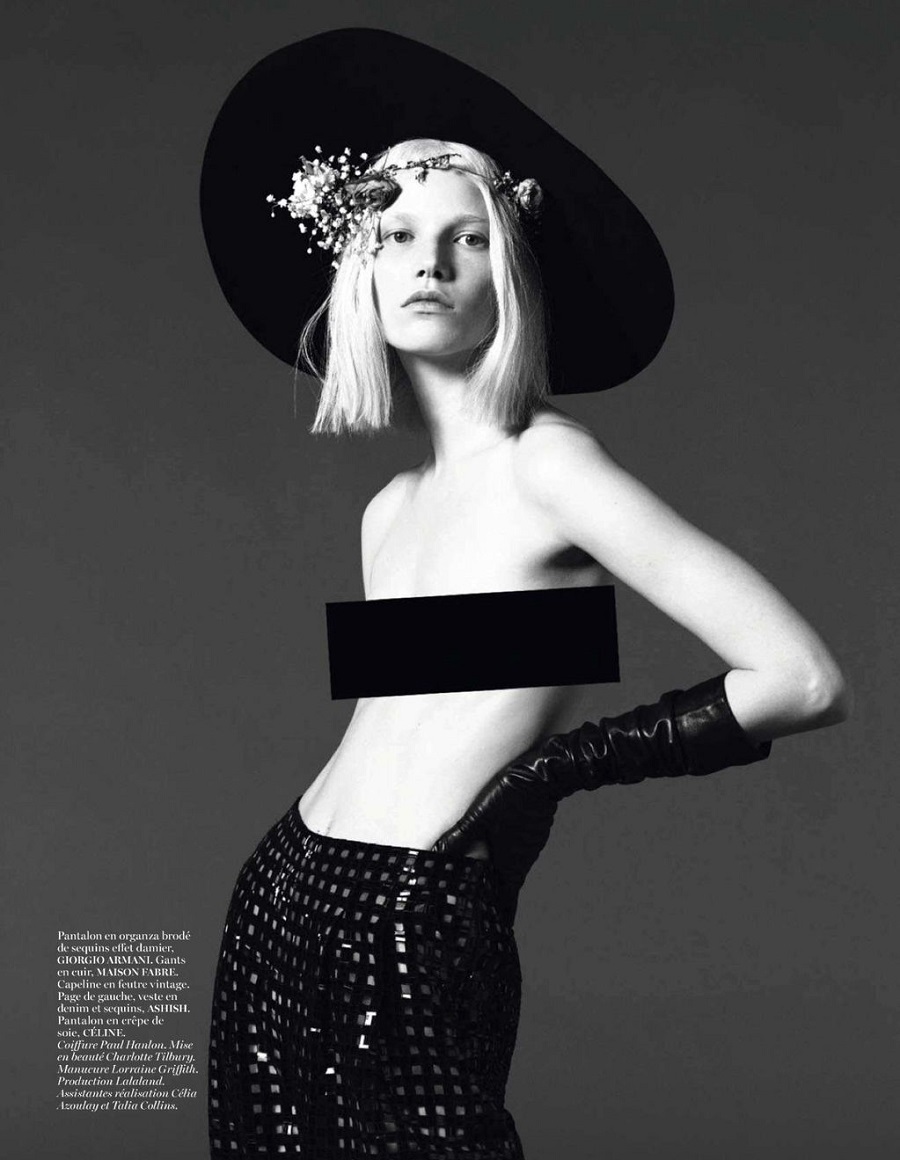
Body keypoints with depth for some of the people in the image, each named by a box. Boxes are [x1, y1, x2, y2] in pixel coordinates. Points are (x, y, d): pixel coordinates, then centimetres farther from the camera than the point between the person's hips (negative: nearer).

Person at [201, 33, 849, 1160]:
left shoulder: (547, 462, -9)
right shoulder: (387, 507, 13)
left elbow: (806, 680, -16)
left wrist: (549, 768, -8)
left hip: (419, 936, -7)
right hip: (281, 904, 7)